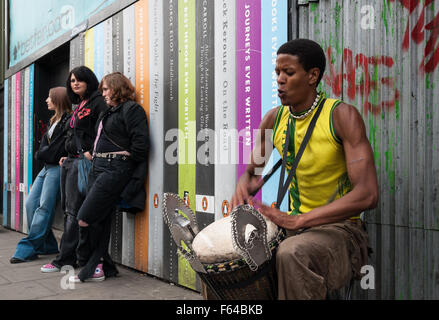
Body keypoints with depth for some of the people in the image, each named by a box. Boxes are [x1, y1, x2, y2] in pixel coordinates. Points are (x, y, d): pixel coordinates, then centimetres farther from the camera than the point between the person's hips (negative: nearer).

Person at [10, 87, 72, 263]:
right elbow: (45, 143, 18)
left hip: (57, 168, -10)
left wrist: (40, 154, -7)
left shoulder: (69, 121, -9)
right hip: (47, 167, 10)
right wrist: (42, 154, 3)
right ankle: (47, 246, 11)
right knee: (31, 203, 4)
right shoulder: (55, 121, 21)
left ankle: (28, 249, -4)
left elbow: (56, 151, -16)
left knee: (44, 207, -8)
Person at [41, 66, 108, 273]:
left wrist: (92, 153, -22)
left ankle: (65, 259, -3)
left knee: (74, 211, -7)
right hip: (70, 162, 10)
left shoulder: (98, 102, -6)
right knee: (68, 210, 10)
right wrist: (67, 156, 17)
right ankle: (69, 257, 17)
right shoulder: (79, 106, 22)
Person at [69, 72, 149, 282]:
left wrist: (124, 164, -6)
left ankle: (94, 267, 9)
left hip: (114, 170, -9)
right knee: (100, 220, 8)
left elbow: (140, 144, -15)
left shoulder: (132, 109, -6)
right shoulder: (108, 112, 23)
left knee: (85, 218, -9)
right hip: (98, 168, 9)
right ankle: (99, 268, 16)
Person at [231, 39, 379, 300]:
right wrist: (244, 185, -9)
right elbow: (252, 169, 18)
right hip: (292, 225, 6)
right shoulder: (274, 119, 4)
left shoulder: (341, 116, -14)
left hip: (340, 228, -6)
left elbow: (367, 194, -22)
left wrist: (298, 220, -28)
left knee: (293, 254, -36)